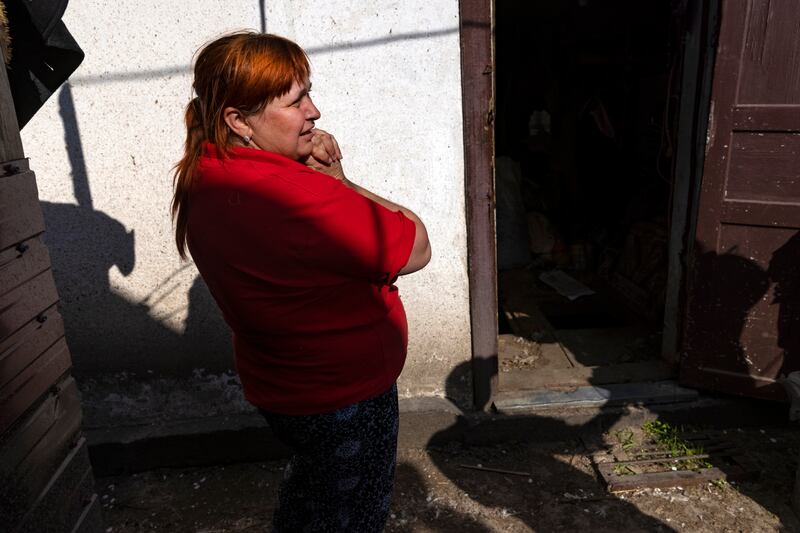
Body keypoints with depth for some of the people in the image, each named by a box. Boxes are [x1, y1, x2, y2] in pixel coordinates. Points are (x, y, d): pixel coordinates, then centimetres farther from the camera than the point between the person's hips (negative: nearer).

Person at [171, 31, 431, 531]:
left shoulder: (203, 172, -5)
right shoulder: (295, 198, -35)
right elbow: (416, 247, -25)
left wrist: (315, 166, -13)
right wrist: (335, 178, -17)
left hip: (281, 383, 8)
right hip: (344, 396, -8)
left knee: (311, 485, 33)